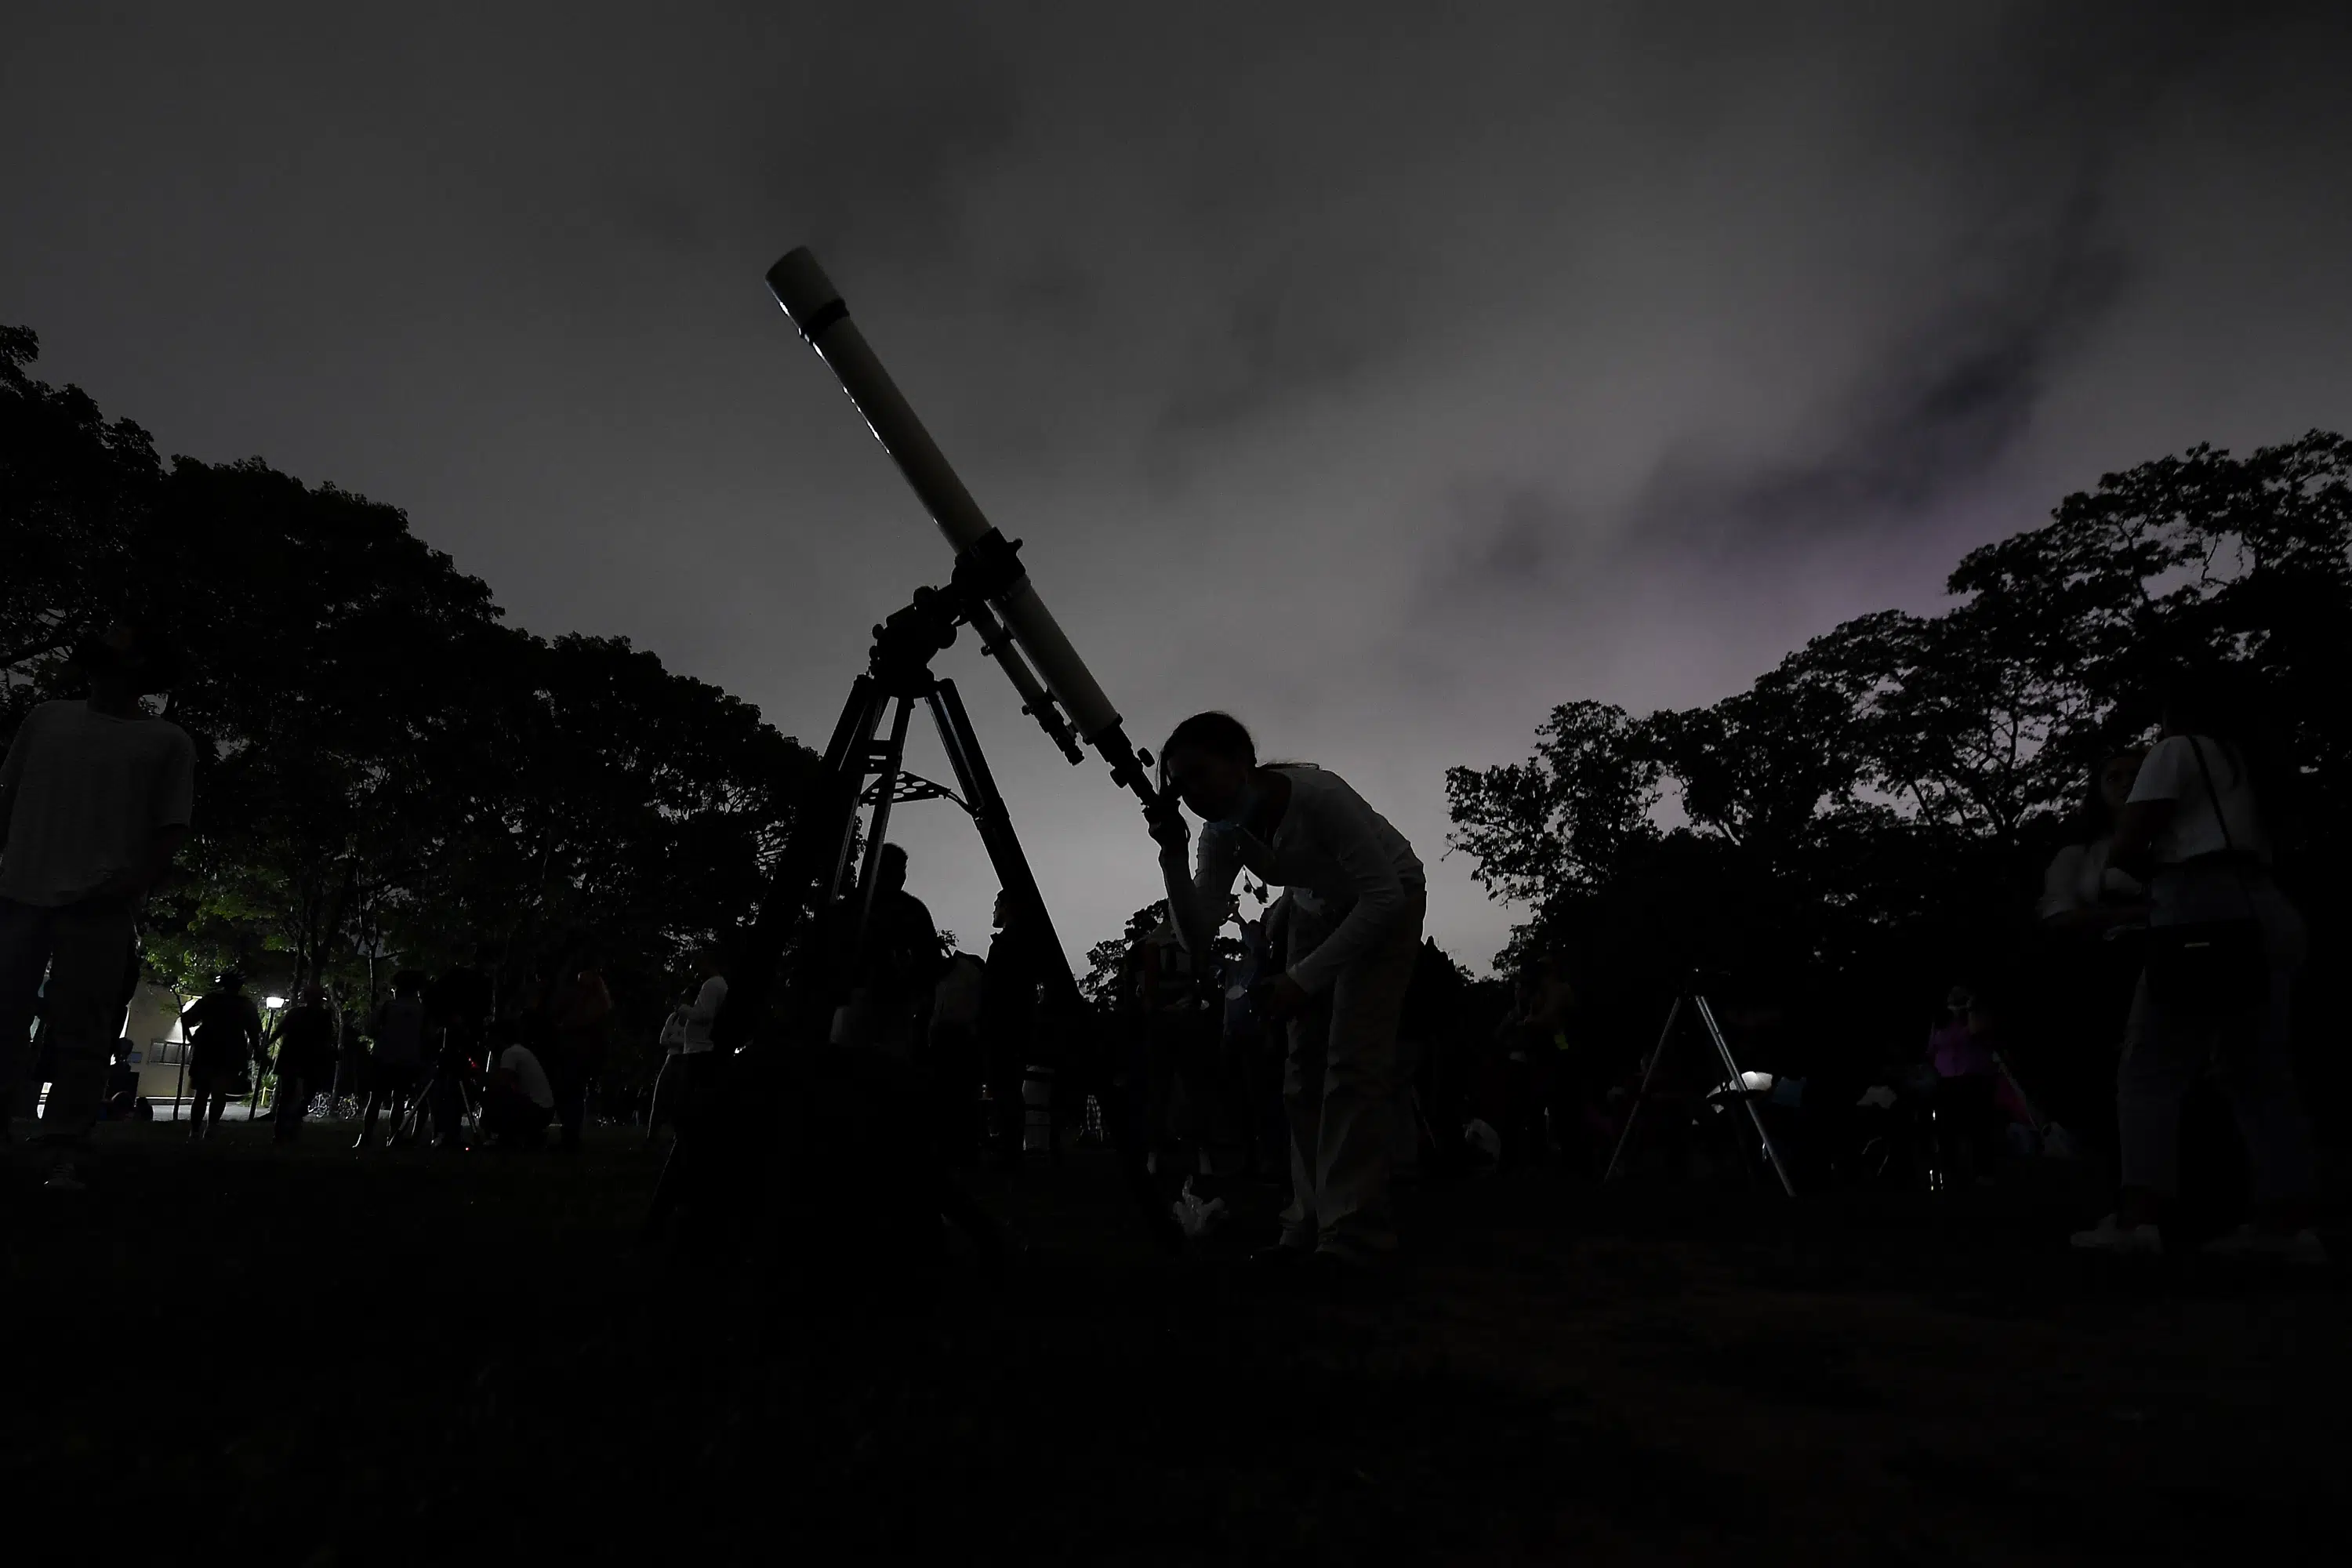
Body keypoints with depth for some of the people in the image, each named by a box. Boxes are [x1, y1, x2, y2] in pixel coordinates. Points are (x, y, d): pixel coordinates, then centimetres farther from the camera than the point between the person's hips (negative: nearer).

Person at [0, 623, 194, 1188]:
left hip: (99, 903, -3)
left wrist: (137, 882, -12)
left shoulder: (168, 741, 6)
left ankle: (64, 1155, 3)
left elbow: (172, 827, 2)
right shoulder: (46, 718, 15)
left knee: (81, 1031, -1)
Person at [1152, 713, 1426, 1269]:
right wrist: (1173, 856, -31)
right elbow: (1199, 937, -17)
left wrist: (1304, 979, -36)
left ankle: (1354, 1234, -13)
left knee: (1353, 1061, -18)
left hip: (1388, 902, -6)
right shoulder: (1223, 832, -16)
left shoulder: (1317, 796, -35)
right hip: (1320, 908, 6)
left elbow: (1384, 896, -32)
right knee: (1304, 1068, 1)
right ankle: (1311, 1225, 9)